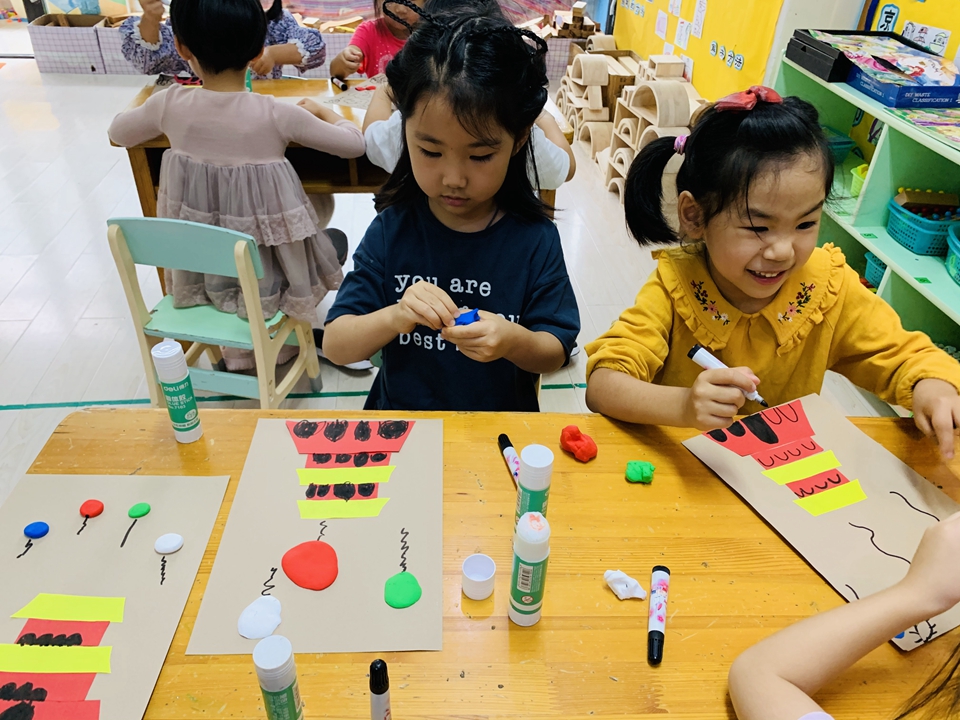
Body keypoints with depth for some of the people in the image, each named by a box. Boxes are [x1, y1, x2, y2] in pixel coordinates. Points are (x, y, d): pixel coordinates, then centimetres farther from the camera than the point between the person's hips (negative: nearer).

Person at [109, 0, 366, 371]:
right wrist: (319, 109, 11)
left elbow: (117, 133, 11)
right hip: (267, 280, -4)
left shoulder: (169, 104, -10)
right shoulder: (276, 114, -19)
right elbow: (355, 143, -7)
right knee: (336, 239, 26)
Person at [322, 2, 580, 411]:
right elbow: (335, 347, -5)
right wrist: (395, 318, -23)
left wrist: (514, 341, -23)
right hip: (399, 425, 1)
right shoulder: (391, 231, -5)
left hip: (502, 429, 0)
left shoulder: (535, 239, -6)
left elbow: (555, 355, -2)